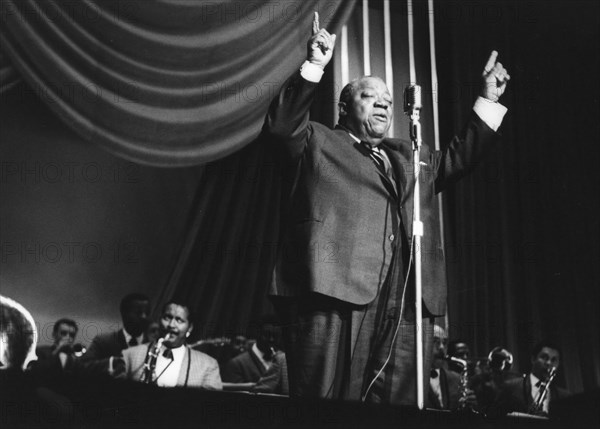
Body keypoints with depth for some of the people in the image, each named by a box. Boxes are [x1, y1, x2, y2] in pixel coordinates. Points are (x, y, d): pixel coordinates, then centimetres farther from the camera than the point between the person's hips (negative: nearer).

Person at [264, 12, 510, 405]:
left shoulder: (410, 158, 33)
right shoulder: (317, 142, 16)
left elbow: (458, 159, 36)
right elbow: (281, 125, -1)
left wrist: (489, 99, 31)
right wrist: (314, 67, -9)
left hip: (406, 307, 5)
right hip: (336, 294, -5)